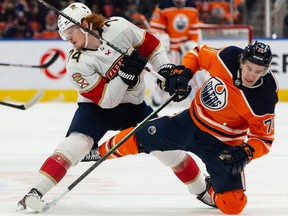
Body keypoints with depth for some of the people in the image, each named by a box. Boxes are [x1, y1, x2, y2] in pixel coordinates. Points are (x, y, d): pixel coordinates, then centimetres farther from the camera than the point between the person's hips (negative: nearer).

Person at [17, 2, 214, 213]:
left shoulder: (118, 28, -17)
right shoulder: (77, 64, -20)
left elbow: (151, 45, -2)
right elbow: (105, 99, -23)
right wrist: (124, 75, -36)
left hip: (132, 105, 2)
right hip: (96, 108, -2)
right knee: (76, 143, -27)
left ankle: (202, 189, 19)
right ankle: (36, 194, -25)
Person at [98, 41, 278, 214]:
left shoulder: (264, 99, -27)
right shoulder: (227, 58, -19)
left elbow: (264, 138, -15)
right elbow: (198, 54, 2)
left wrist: (246, 153, -32)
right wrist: (182, 72, -13)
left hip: (223, 145, -3)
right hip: (192, 121, 3)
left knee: (232, 205, -13)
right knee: (138, 139, 5)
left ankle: (212, 189, 23)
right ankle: (103, 151, 36)